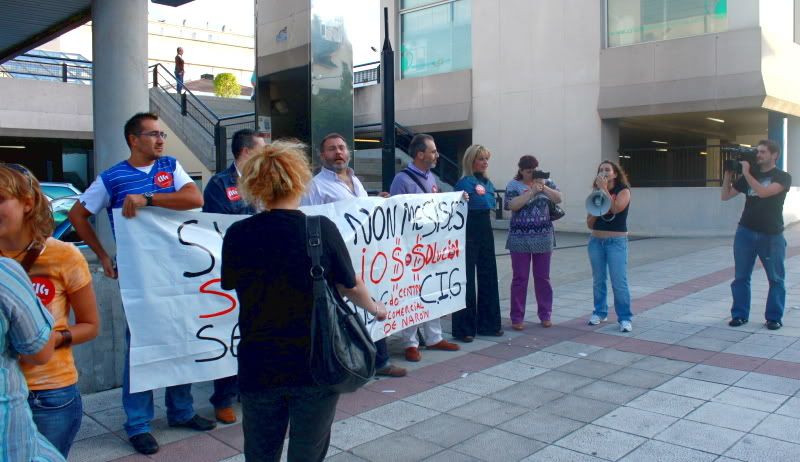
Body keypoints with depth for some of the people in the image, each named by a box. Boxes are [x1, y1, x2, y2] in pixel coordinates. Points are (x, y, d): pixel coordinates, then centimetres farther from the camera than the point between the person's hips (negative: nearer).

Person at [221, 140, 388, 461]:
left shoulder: (238, 234, -8)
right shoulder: (322, 228, -12)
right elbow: (351, 286, 1)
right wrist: (374, 307, 21)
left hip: (260, 366, 2)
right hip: (317, 363, -1)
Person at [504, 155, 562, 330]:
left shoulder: (546, 182, 8)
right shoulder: (513, 185, -2)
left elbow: (558, 199, -3)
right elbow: (512, 205, -17)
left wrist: (544, 187, -16)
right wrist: (532, 191, -19)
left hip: (543, 237, 3)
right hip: (520, 238, -3)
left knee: (543, 277, 9)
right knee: (519, 278, 1)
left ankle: (545, 315, 20)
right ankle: (517, 318, 8)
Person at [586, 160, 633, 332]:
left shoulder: (623, 191, -2)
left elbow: (616, 208, -24)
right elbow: (589, 223, 7)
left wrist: (604, 189, -17)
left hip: (616, 241, -5)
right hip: (596, 241, 5)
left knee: (619, 282, -7)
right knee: (598, 280, 13)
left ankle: (625, 318, 1)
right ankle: (600, 312, 27)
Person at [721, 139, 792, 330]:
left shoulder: (783, 177, -3)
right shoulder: (748, 176, 10)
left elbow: (763, 192, -21)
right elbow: (726, 196, 9)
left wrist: (747, 173, -15)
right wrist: (728, 173, -1)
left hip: (771, 235, -3)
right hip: (745, 233, 4)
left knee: (776, 279, 3)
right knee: (741, 277, 4)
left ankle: (774, 317, 12)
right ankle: (740, 315, 12)